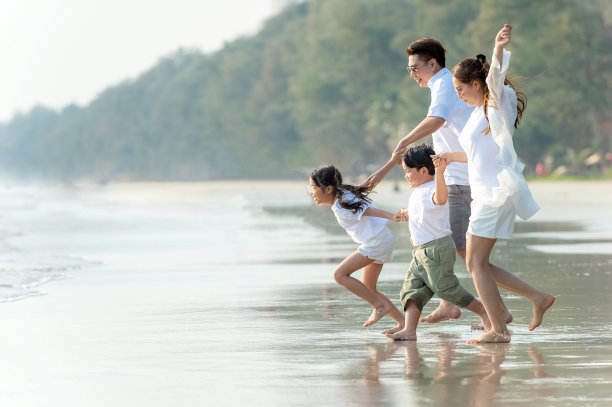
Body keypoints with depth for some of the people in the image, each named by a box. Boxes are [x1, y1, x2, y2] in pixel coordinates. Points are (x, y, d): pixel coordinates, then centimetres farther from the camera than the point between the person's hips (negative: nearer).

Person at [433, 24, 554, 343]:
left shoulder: (497, 106, -8)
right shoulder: (479, 113, 18)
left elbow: (495, 80, -31)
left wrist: (499, 50, -48)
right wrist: (450, 157, 41)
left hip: (496, 190, -10)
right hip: (485, 192, 10)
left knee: (476, 262, -9)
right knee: (478, 263, 10)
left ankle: (499, 329, -7)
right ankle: (538, 298, 12)